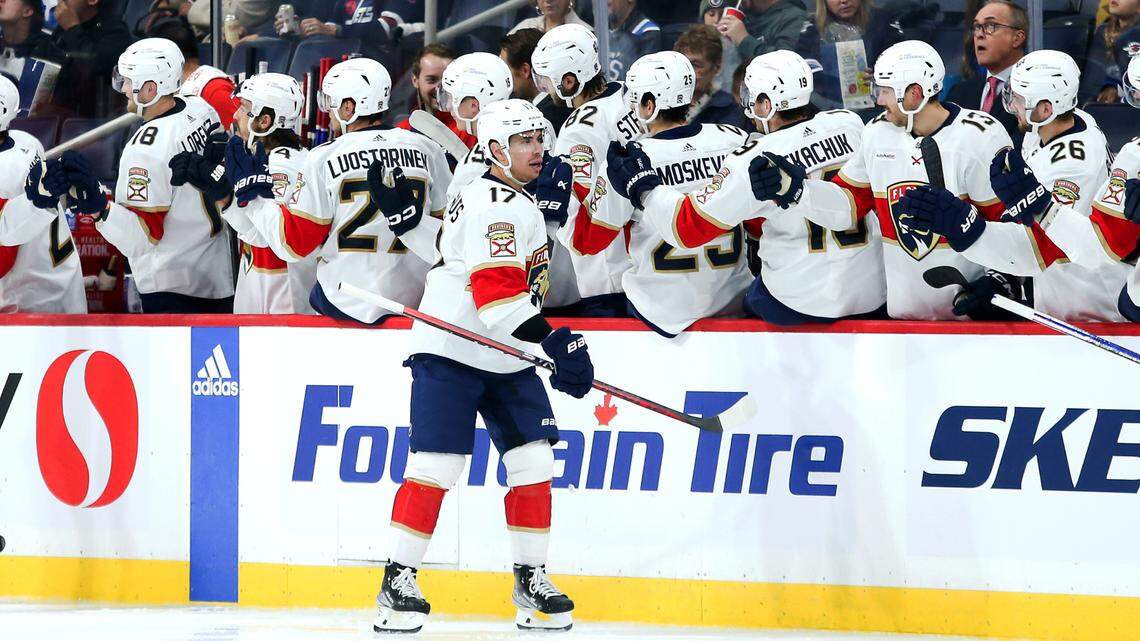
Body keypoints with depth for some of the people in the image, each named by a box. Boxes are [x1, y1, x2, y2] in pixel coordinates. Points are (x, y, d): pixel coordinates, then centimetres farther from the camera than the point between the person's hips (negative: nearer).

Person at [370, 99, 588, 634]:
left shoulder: (519, 203, 17)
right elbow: (497, 291, -26)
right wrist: (551, 342, -33)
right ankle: (398, 581, -5)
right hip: (452, 353, -9)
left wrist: (554, 347, 27)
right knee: (436, 464, -11)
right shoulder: (494, 204, -16)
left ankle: (531, 580, 8)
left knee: (533, 463, 1)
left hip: (507, 360, 9)